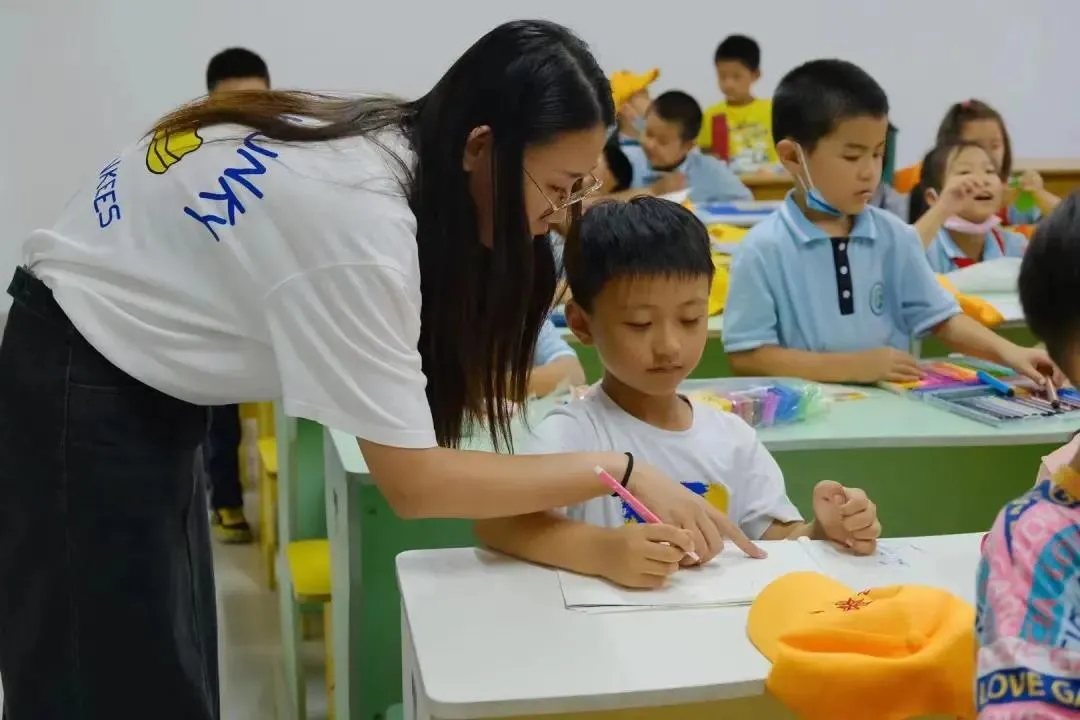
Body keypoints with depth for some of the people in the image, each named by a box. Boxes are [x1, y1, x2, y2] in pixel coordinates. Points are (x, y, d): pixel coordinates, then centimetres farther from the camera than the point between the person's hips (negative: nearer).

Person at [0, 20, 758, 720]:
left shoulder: (393, 149, -7)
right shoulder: (360, 211, -32)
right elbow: (413, 481, -30)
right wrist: (621, 470, -26)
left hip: (140, 377, 8)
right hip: (83, 382, -8)